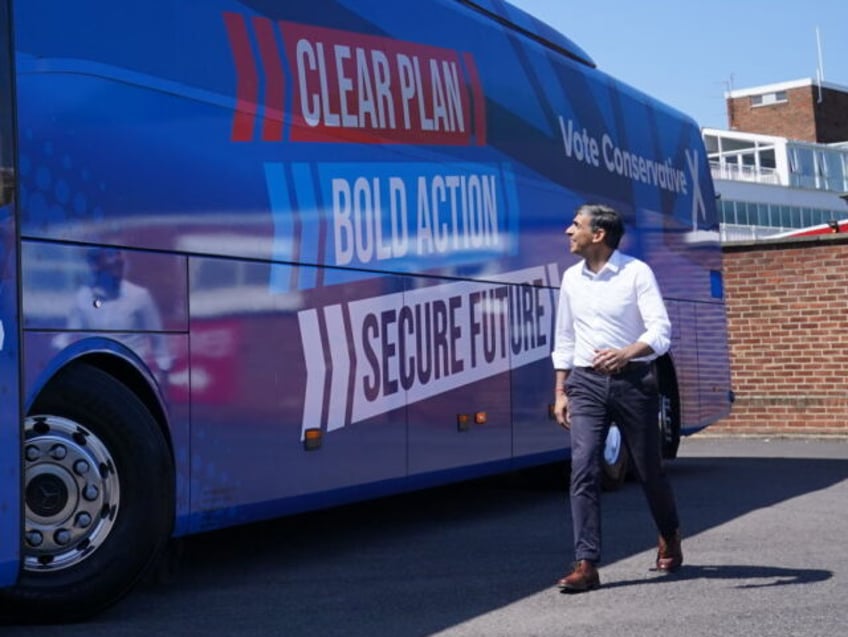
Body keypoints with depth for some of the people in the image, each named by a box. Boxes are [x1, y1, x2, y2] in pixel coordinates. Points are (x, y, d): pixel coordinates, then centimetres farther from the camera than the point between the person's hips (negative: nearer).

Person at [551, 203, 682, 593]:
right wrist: (560, 392, 12)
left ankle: (669, 536, 37)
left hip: (633, 380, -3)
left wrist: (626, 354, -31)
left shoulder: (637, 273, -6)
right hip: (586, 383, 3)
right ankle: (586, 564, -11)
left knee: (648, 468, 9)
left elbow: (660, 330, -13)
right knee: (583, 469, -11)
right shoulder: (571, 278, 10)